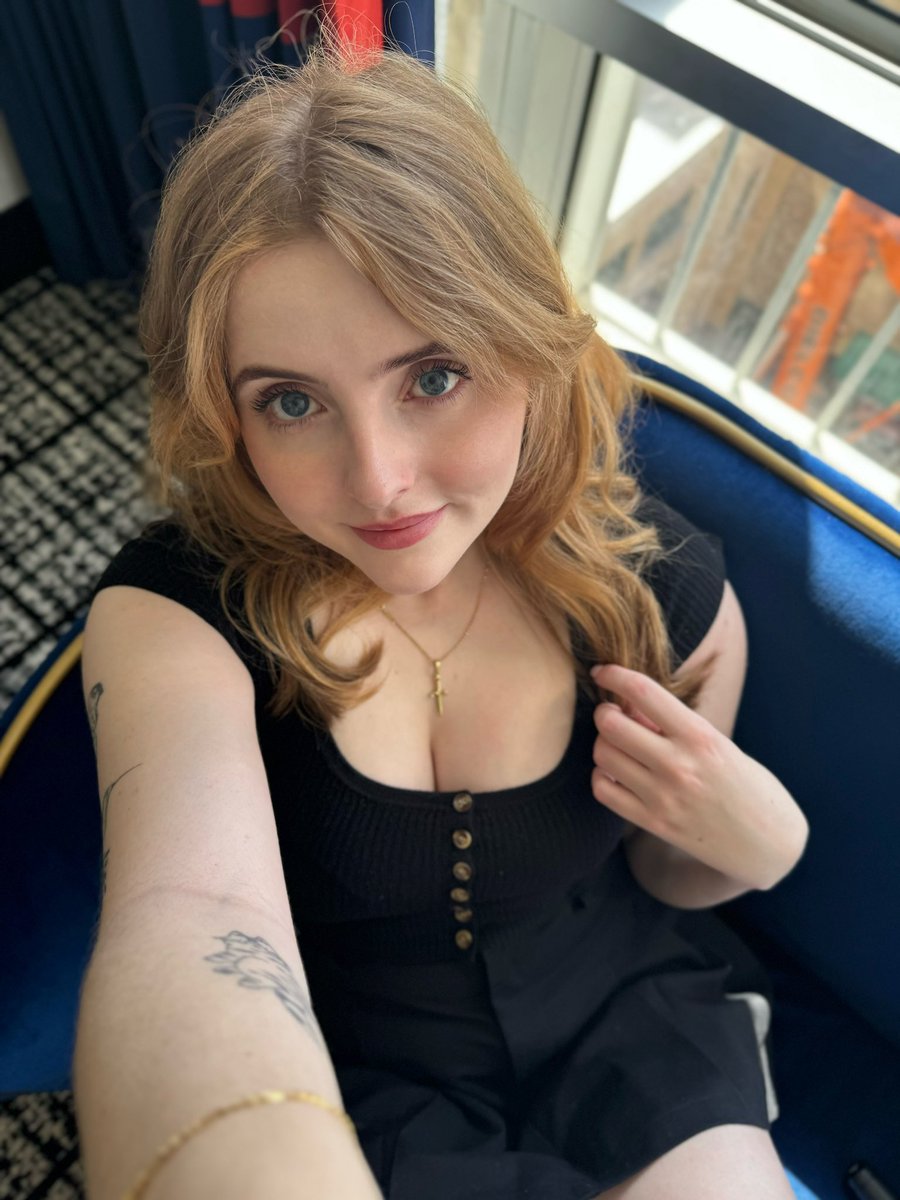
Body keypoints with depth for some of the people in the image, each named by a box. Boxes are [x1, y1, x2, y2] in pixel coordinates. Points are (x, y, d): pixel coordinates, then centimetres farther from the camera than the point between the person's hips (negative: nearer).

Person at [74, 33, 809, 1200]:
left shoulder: (661, 585, -16)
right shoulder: (176, 610, -23)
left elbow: (657, 874, 0)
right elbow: (190, 905, -43)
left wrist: (751, 843, -21)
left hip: (627, 1014, 3)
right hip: (353, 1074, -2)